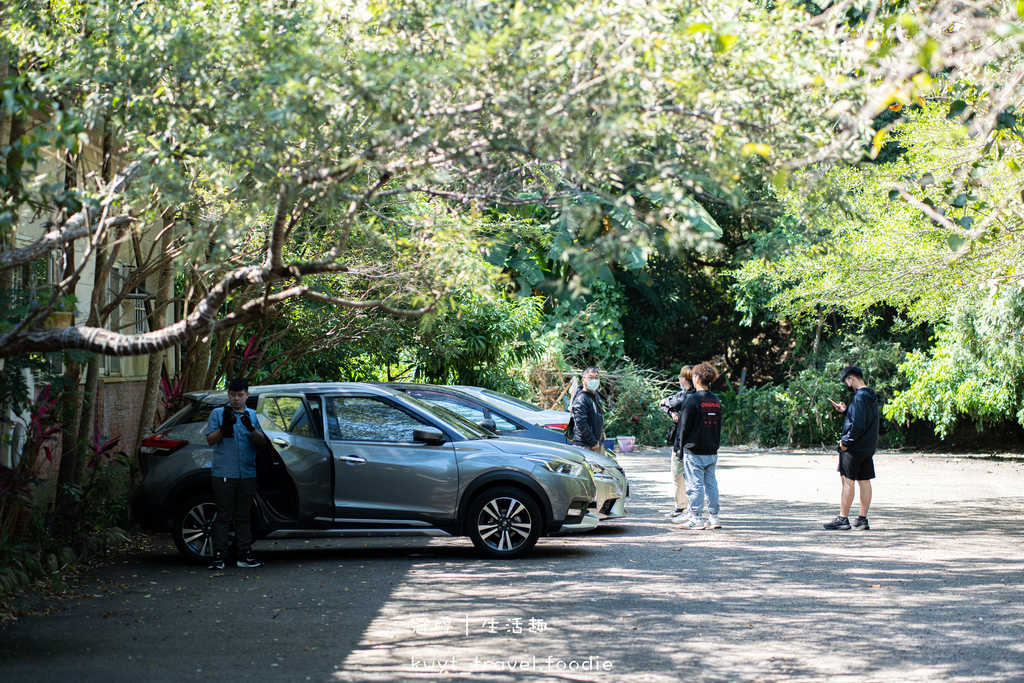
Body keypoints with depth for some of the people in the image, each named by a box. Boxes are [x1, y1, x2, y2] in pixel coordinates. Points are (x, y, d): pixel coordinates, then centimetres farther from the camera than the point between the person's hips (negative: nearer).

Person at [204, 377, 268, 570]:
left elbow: (262, 442, 3)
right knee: (224, 516, -3)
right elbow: (210, 440, 1)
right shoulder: (218, 414, 7)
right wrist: (224, 427, -17)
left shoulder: (253, 415, 12)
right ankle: (219, 555, -2)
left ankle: (245, 555, 10)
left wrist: (251, 428, -16)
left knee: (243, 516, 7)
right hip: (223, 473, -2)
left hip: (247, 474, 2)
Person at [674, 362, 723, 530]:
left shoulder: (692, 399, -11)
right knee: (711, 483, 10)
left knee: (695, 484, -3)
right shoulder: (716, 400, 10)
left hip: (694, 451, -7)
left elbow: (685, 426, -8)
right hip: (712, 451, 7)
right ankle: (714, 517, 11)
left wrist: (681, 449, -1)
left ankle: (696, 519, -1)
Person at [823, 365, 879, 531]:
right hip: (868, 448, 9)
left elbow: (858, 425, -23)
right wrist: (846, 410, 14)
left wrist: (845, 441, -15)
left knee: (847, 480, -5)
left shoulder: (859, 397, -18)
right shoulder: (871, 396, 12)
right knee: (864, 482, 9)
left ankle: (843, 519, -4)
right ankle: (863, 519, 13)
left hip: (854, 448, -9)